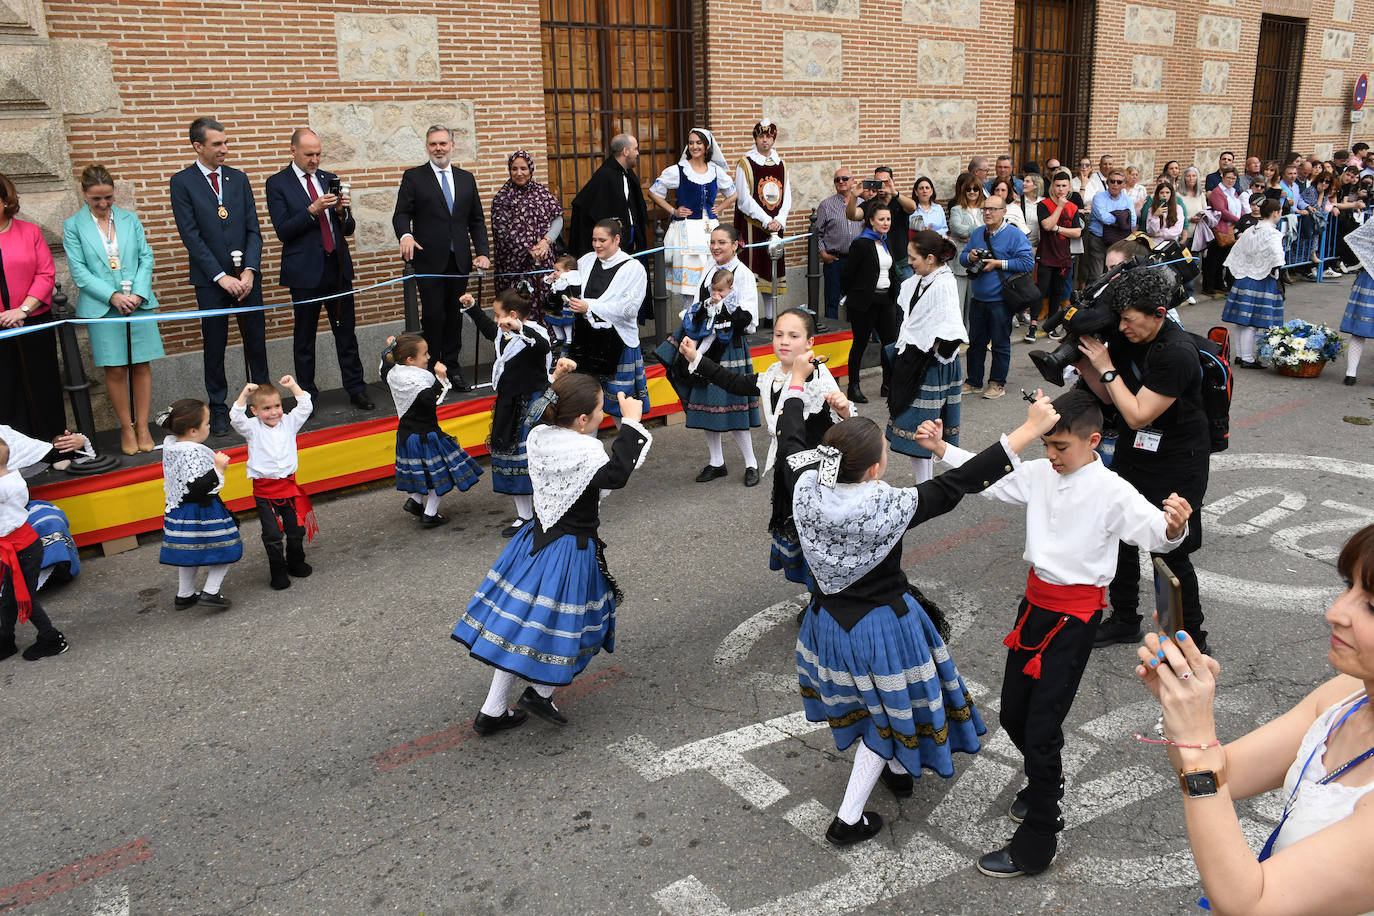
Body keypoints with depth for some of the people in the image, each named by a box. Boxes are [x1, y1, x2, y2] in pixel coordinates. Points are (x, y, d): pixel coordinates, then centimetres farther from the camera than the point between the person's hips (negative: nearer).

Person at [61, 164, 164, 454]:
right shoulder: (73, 226, 2)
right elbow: (78, 271, -3)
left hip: (139, 303, 2)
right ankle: (126, 428, 15)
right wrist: (113, 296, -14)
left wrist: (138, 293, -10)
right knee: (115, 370, 2)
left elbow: (146, 257, 5)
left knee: (141, 365, 4)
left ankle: (142, 426, 14)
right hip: (102, 308, -2)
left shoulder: (130, 220, 9)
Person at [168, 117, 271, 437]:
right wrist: (221, 276, -14)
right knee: (214, 346, 5)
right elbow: (191, 236, -8)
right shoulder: (182, 182, -3)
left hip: (246, 275, 3)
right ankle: (218, 409, 16)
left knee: (256, 340, 7)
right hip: (210, 279, -3)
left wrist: (249, 270, -8)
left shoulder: (239, 178, 9)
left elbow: (253, 229, 6)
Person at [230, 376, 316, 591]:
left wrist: (294, 386, -7)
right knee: (272, 534, -1)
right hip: (264, 490, -3)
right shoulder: (252, 428, -2)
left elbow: (305, 407, 0)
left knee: (296, 529, 12)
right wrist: (244, 394, -26)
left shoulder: (289, 422, 5)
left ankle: (296, 563, 34)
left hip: (288, 485, 3)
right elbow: (236, 418, -19)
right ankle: (278, 572, 13)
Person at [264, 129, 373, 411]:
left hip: (338, 268, 4)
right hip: (305, 271, -3)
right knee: (304, 337, 6)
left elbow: (348, 229, 12)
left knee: (346, 332, 6)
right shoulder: (277, 184, -1)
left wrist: (342, 211, -9)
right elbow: (283, 231, -10)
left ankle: (356, 390, 14)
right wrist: (312, 210, -21)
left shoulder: (330, 179, 11)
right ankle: (306, 396, 15)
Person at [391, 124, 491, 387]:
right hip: (429, 260, -3)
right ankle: (431, 370, 5)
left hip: (459, 260, 3)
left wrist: (482, 252, 2)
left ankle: (451, 367, 16)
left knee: (455, 315, 8)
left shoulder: (466, 178, 14)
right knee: (433, 316, -5)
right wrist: (405, 235, -23)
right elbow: (401, 214, -1)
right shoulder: (413, 177, 4)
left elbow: (476, 220, 15)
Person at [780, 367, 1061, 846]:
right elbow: (959, 483, -28)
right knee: (887, 712, 18)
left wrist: (796, 379, 14)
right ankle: (849, 819, 25)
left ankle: (896, 769, 56)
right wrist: (1028, 429, -23)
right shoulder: (890, 507, -32)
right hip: (882, 625, -5)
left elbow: (792, 442, -2)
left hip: (828, 620, 6)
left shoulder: (807, 490, -20)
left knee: (864, 698, 31)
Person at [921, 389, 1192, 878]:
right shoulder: (1039, 474, 2)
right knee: (1012, 714, 16)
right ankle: (1045, 780, 48)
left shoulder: (1111, 491, -16)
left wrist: (1173, 525, -50)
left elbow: (1155, 533, -28)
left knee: (1041, 725, -5)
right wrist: (941, 449, 6)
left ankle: (1035, 846, 10)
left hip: (1074, 614, -6)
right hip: (1036, 601, 6)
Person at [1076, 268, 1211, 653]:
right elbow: (1108, 395, 5)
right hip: (1132, 453, 8)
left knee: (1171, 552, -1)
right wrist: (1082, 359, -9)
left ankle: (1191, 637, 18)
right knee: (1121, 537, 15)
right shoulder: (1126, 336, -4)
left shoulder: (1177, 353, -27)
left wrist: (1106, 367, -21)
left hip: (1176, 465, -7)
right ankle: (1124, 621, 33)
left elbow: (1137, 415, -25)